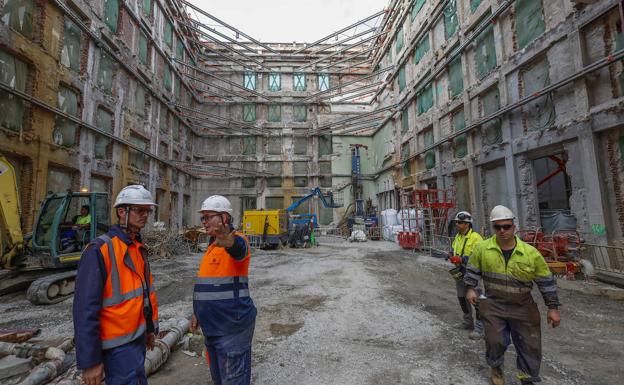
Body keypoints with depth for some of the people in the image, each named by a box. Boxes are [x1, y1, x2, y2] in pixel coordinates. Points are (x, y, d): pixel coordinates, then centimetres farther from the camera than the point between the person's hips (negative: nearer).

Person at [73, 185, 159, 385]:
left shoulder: (138, 247, 6)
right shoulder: (100, 250, -18)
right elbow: (85, 309, -20)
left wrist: (150, 328, 15)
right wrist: (89, 361, -18)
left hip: (138, 337, 8)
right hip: (119, 344, -8)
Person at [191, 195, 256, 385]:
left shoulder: (236, 240, -17)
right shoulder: (212, 245, 11)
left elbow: (239, 248, -43)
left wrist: (229, 241, -64)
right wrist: (198, 311, 20)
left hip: (232, 327, -9)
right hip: (212, 327, 9)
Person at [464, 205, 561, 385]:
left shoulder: (531, 253, -11)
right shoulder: (482, 248, -10)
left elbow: (546, 281, -1)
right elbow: (473, 269, 4)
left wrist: (553, 307, -1)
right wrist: (471, 288, -1)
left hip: (523, 308, 1)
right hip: (493, 306, -1)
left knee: (530, 346, 12)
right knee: (495, 342, 9)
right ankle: (496, 370, 38)